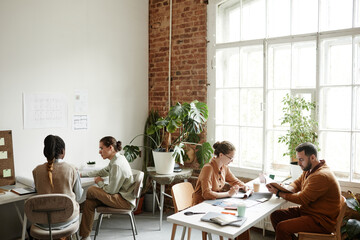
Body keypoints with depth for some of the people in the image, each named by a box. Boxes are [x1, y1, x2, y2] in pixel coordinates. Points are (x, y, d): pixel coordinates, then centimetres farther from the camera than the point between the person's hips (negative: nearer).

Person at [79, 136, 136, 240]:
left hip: (125, 201, -10)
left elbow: (112, 190, -20)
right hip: (122, 197, 10)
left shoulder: (117, 165, -23)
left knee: (91, 190, -16)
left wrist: (100, 182, -1)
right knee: (88, 203, -3)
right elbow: (102, 172, 20)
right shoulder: (117, 159, 7)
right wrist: (81, 174, 15)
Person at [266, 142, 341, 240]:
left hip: (322, 221, -10)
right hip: (306, 210, 10)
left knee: (282, 227, -24)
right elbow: (297, 183, 14)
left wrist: (279, 193, -15)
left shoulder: (321, 176, -24)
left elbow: (302, 199, -23)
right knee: (275, 216, 4)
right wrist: (285, 189, -9)